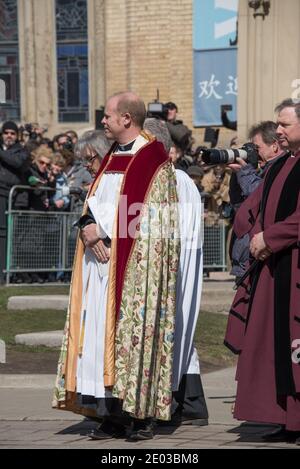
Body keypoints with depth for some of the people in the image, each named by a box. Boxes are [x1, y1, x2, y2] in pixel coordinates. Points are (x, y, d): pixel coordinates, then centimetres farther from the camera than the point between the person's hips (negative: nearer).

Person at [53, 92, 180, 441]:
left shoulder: (154, 161, -6)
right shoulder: (112, 158, 19)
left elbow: (150, 219, -11)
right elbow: (93, 203, 17)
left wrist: (102, 230, -12)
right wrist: (88, 226, -5)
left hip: (133, 266, -7)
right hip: (100, 259, 7)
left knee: (133, 332, -8)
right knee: (102, 333, 3)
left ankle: (142, 416, -4)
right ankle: (112, 416, 5)